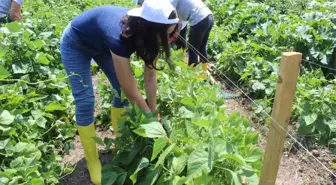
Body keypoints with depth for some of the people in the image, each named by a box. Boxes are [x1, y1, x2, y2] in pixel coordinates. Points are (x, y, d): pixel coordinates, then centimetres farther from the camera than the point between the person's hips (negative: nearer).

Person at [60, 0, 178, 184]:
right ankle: (92, 163, 5)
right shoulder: (120, 38, -45)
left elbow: (150, 75, -14)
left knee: (121, 89, 3)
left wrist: (153, 112, -12)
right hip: (76, 44, -6)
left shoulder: (144, 33, -24)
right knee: (85, 101, -10)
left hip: (100, 42, 7)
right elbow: (132, 92, -36)